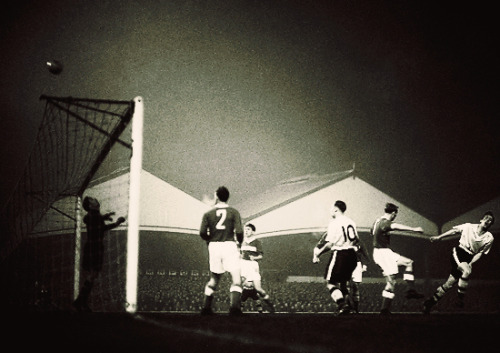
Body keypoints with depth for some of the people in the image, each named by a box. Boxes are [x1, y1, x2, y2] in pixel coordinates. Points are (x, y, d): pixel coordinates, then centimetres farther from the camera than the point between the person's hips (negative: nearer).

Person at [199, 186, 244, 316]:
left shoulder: (208, 213, 6)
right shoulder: (233, 212, 2)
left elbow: (202, 233, -2)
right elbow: (239, 232, -8)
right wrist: (239, 242, 12)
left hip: (214, 246, 3)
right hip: (229, 245, -3)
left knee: (214, 278, 18)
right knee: (236, 278, -3)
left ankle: (206, 307, 17)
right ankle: (234, 305, -24)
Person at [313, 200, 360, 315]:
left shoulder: (334, 223, -11)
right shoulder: (350, 221, 11)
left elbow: (330, 244, -16)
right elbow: (357, 240, 19)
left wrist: (317, 255, -8)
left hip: (339, 254, -7)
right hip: (352, 254, 7)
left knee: (331, 283, -1)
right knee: (343, 282, 20)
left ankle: (343, 305, -17)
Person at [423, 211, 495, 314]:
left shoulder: (489, 238, -1)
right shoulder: (468, 227, -2)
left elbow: (480, 253, 1)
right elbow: (454, 231, 11)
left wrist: (471, 263, -12)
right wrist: (439, 237, 12)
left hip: (469, 258, 2)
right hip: (458, 252, -2)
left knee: (449, 283, -2)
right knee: (466, 271, -33)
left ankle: (430, 302, 8)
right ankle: (460, 297, -20)